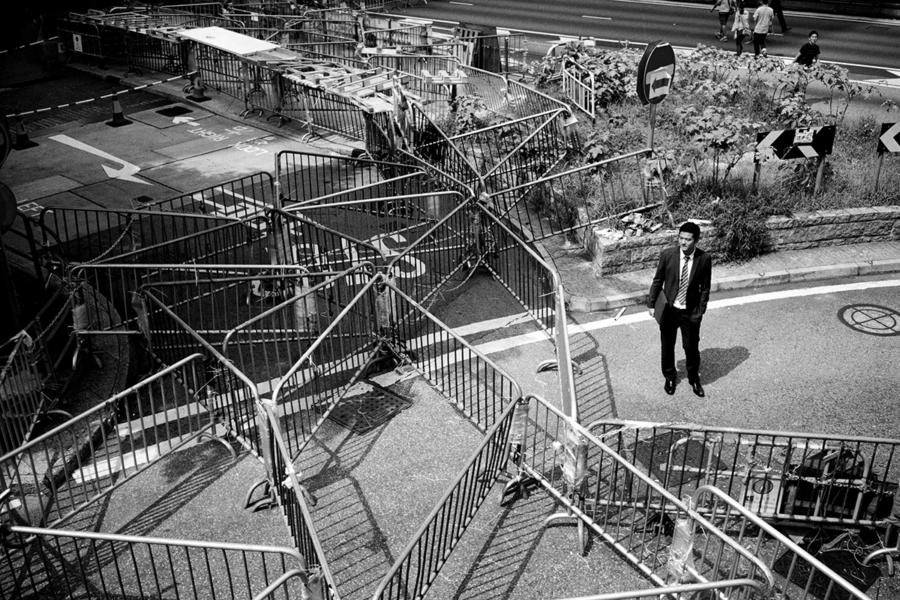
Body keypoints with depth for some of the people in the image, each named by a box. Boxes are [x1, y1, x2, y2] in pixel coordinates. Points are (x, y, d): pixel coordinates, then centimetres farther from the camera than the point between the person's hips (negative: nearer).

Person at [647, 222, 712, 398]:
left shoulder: (704, 259, -13)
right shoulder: (667, 255, -13)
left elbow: (705, 287, -3)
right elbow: (658, 281, -2)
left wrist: (700, 310, -6)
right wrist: (651, 304, -1)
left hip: (691, 312, -1)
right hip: (668, 309, 1)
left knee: (691, 347, 10)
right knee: (667, 346, 16)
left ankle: (694, 380, 35)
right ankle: (670, 377, 39)